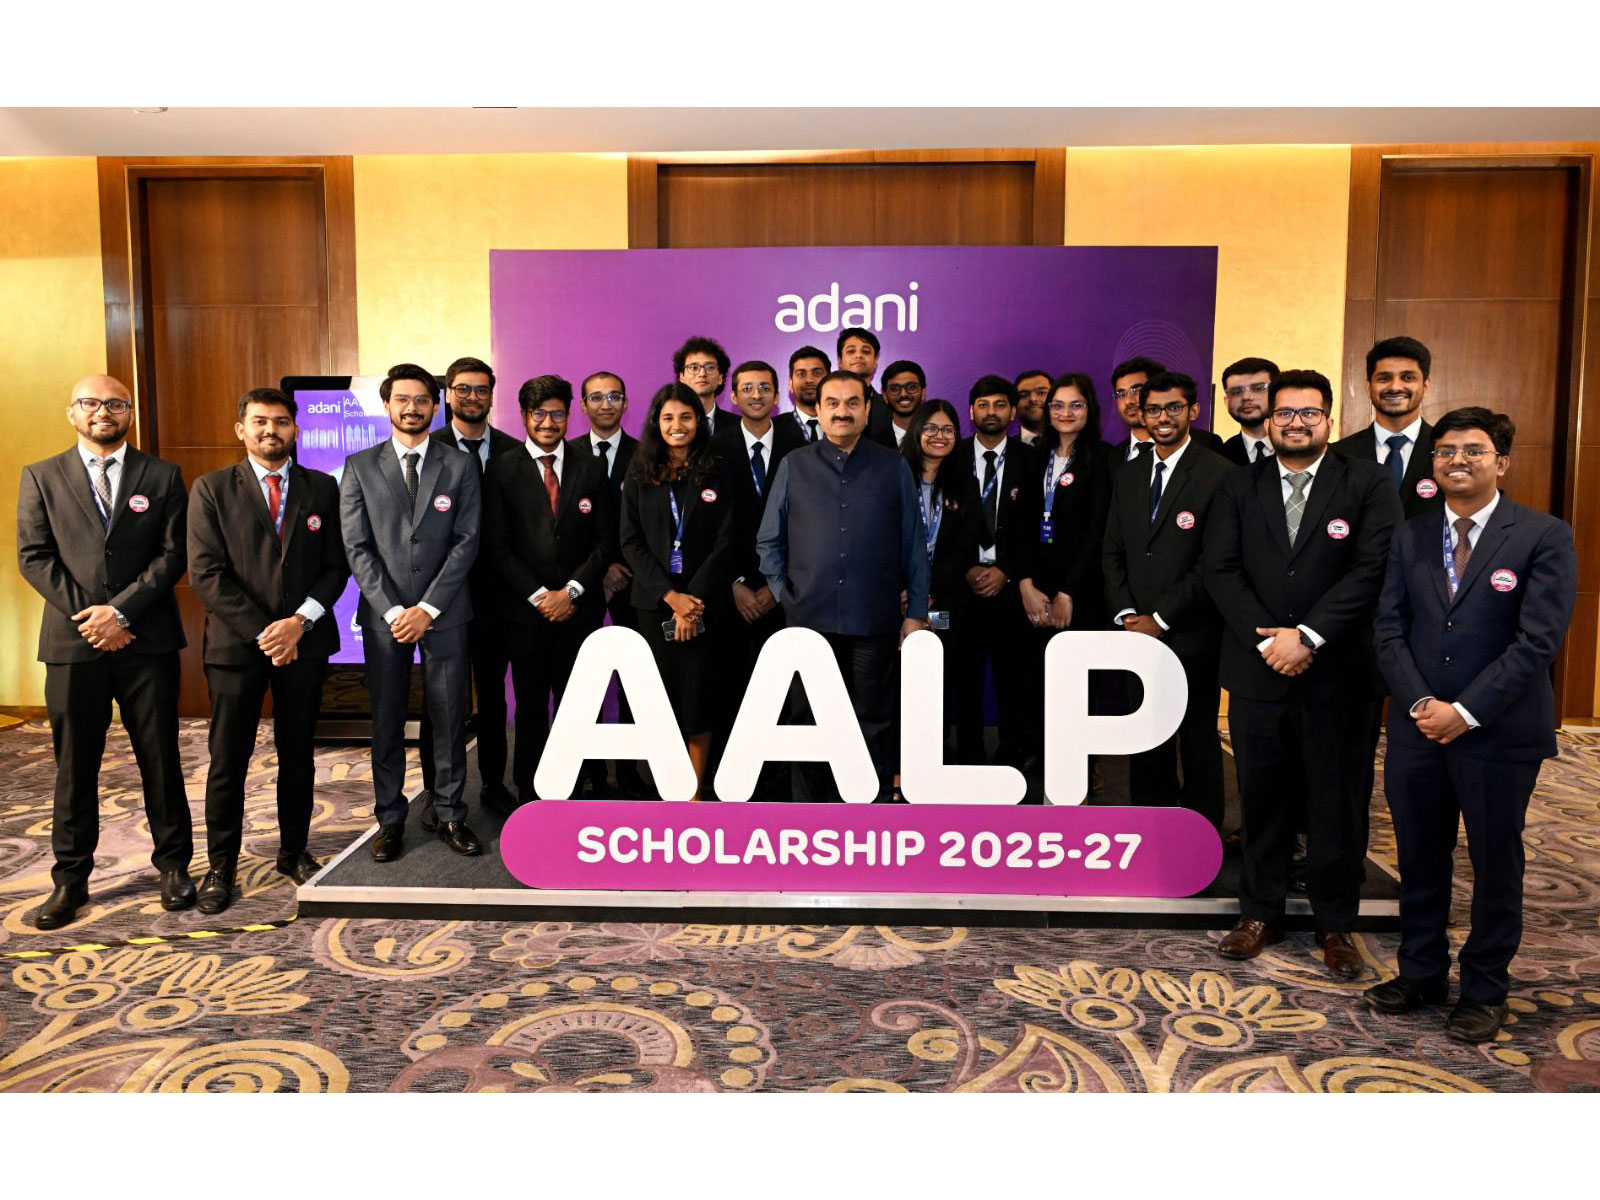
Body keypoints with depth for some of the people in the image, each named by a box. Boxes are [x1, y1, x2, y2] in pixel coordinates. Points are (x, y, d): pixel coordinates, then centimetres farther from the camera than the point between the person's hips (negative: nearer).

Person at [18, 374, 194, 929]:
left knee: (161, 759, 6)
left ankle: (173, 865, 19)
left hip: (147, 641, -1)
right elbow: (34, 557, 2)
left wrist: (120, 611, -12)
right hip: (72, 644, 1)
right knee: (74, 767, 8)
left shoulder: (162, 476, 6)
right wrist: (88, 616, -9)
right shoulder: (41, 477, 8)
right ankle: (70, 879, 19)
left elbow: (173, 554, -2)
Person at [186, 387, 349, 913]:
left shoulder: (322, 488, 6)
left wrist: (300, 622, -11)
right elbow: (206, 573, -6)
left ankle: (294, 851, 24)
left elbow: (336, 565, 3)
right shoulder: (212, 489, 1)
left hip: (304, 641, 2)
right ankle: (220, 865, 17)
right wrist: (262, 632, -13)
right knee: (227, 759, 4)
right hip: (236, 643, -2)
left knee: (297, 753, 11)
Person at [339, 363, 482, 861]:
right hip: (384, 614, 0)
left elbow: (467, 540, -2)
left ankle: (451, 815, 15)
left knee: (449, 717, 4)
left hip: (444, 613, 0)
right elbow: (357, 546, 0)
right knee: (386, 720, 6)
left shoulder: (459, 466, 5)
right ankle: (390, 820, 16)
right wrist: (392, 610, -10)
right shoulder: (360, 466, 6)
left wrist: (428, 608, -10)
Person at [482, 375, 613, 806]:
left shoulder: (591, 469, 8)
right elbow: (497, 545, -1)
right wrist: (538, 595, -8)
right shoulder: (502, 470, 3)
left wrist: (571, 591, -6)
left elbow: (605, 540, 5)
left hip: (579, 608, 1)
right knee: (530, 706, 6)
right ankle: (528, 794, 17)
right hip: (525, 609, -1)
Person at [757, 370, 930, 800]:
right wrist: (784, 596, 2)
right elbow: (769, 542, 11)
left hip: (875, 620, -1)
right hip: (808, 619, 1)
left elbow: (913, 545, 5)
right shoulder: (794, 466, 8)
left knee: (874, 722, 7)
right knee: (809, 721, 9)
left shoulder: (894, 467, 6)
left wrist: (916, 612, 1)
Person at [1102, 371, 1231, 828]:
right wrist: (1126, 614, 0)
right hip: (1138, 634, 5)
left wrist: (1162, 618, -12)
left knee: (1198, 743, 7)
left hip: (1190, 635, -5)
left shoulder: (1219, 474, -7)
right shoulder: (1129, 476, 13)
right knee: (1146, 743, 10)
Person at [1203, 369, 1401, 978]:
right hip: (1257, 670, 2)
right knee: (1260, 797, 11)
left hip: (1337, 674, -2)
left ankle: (1335, 924, 24)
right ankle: (1260, 912, 26)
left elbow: (1372, 570, -10)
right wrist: (1266, 639, -12)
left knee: (1336, 804, 8)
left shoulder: (1367, 483, 0)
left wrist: (1307, 636, -16)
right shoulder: (1238, 487, 7)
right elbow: (1220, 570, -1)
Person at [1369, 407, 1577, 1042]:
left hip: (1499, 732, -3)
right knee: (1420, 859, 13)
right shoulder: (1410, 537, 7)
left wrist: (1465, 713, -16)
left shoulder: (1544, 537, -5)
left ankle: (1484, 990, 26)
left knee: (1495, 864, 10)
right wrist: (1420, 703, -11)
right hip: (1417, 728, 4)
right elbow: (1389, 630, 3)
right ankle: (1421, 972, 30)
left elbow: (1538, 640, -13)